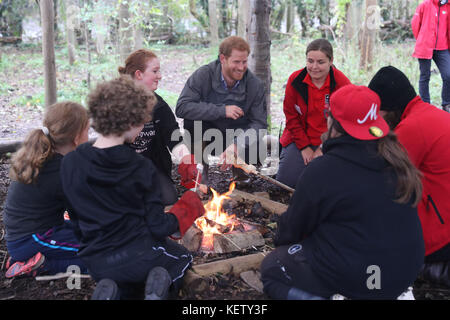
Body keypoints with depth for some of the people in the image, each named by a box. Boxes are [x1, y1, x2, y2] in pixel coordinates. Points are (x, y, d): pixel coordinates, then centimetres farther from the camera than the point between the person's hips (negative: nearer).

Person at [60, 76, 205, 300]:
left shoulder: (70, 164, -5)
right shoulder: (142, 168, -16)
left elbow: (77, 222, 4)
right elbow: (157, 227, -13)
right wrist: (178, 218, 6)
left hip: (95, 264, 4)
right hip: (139, 254, -3)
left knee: (130, 290, 36)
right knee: (183, 258, 31)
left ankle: (108, 290, 1)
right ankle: (163, 280, -3)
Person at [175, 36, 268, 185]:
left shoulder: (255, 85, -14)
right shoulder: (203, 75, -19)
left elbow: (259, 123, -15)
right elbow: (181, 108, -29)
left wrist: (237, 145, -34)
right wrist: (222, 110, -34)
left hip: (239, 135, 1)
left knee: (257, 150, -29)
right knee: (192, 120, -31)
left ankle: (239, 168, 10)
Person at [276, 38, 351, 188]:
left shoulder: (342, 83, -13)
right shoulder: (295, 80, -8)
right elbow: (291, 117, -1)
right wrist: (304, 147, -7)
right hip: (299, 139, 2)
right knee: (285, 180, -8)